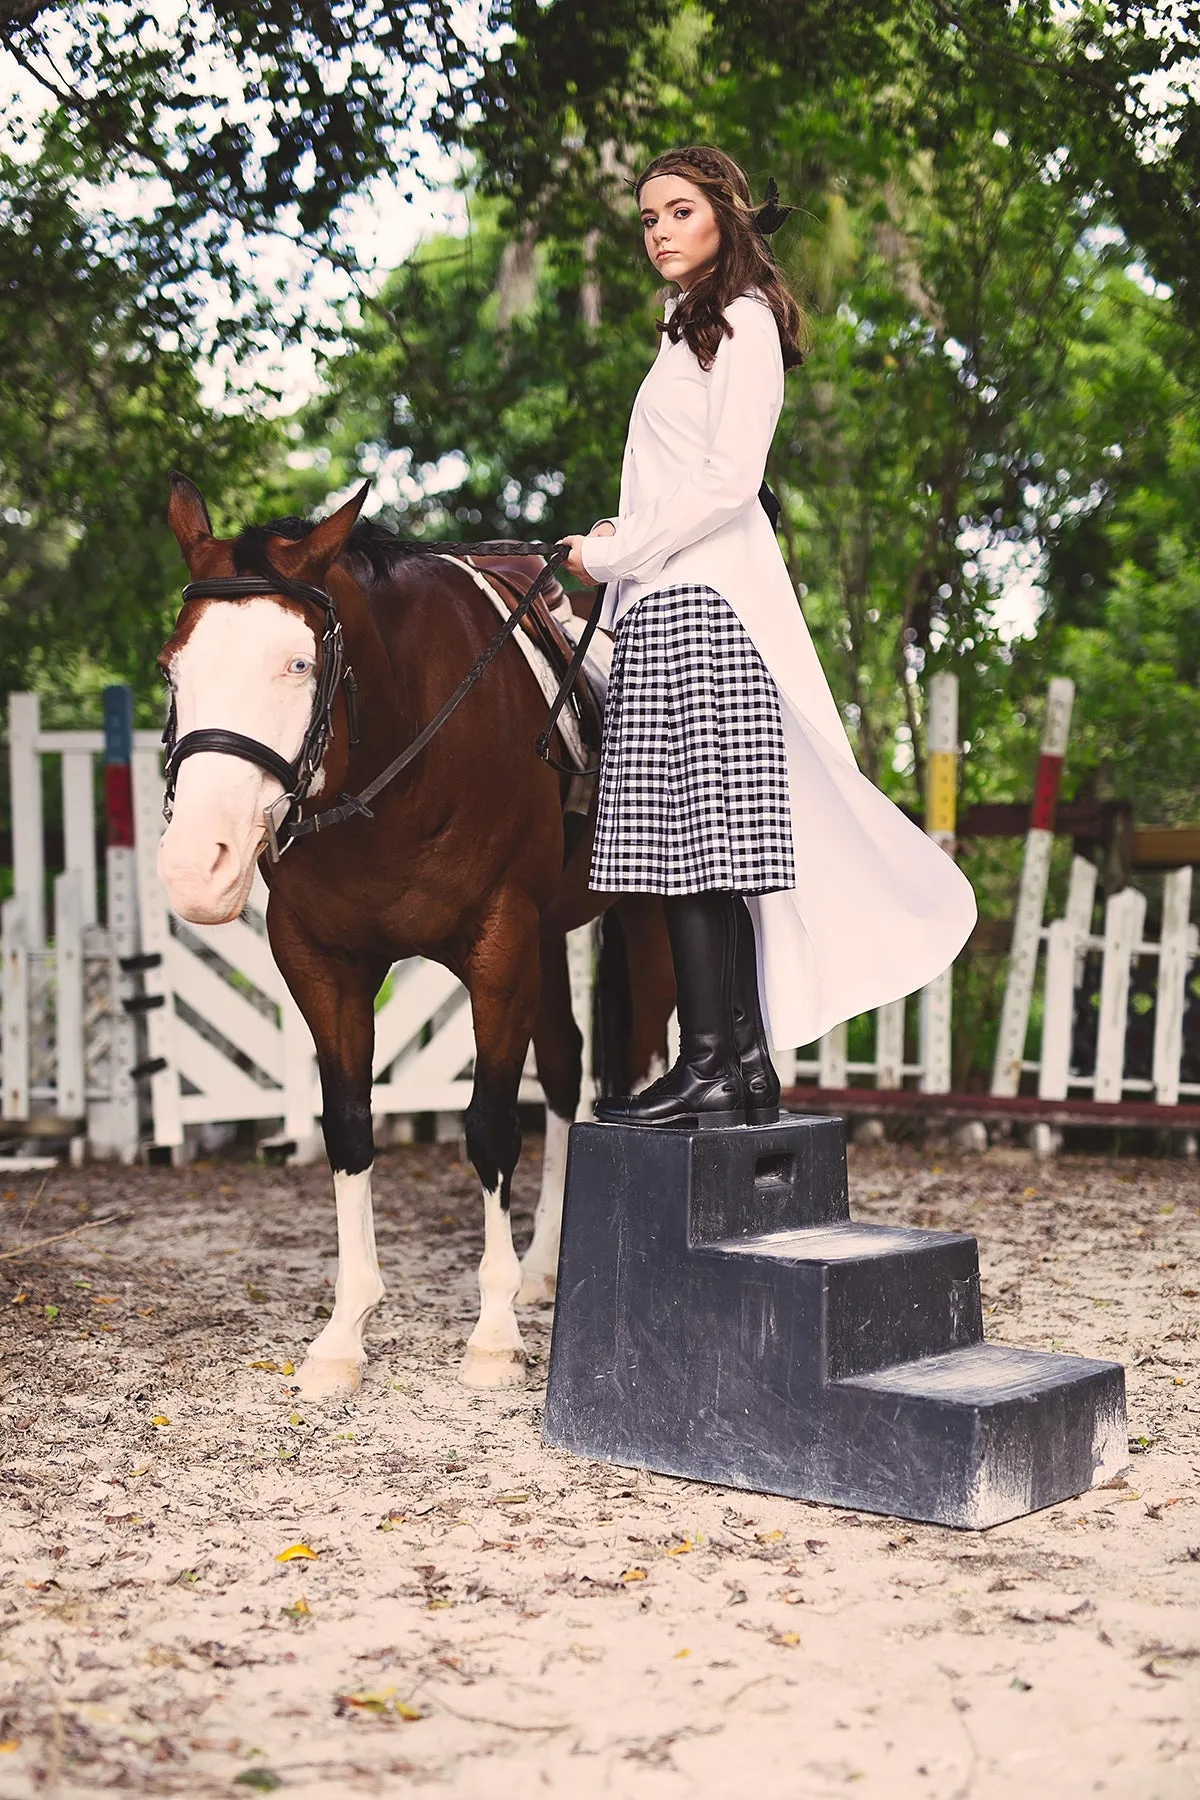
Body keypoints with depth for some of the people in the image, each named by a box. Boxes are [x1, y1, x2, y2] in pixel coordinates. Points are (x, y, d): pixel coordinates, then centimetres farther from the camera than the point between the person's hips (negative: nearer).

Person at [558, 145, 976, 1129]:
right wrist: (622, 539, 8)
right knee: (709, 851, 7)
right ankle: (747, 1065, 10)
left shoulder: (741, 323, -4)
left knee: (690, 836, -10)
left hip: (699, 605, -9)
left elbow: (729, 479, -15)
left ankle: (712, 1067, -7)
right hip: (670, 606, 9)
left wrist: (616, 555, -9)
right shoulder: (695, 331, 24)